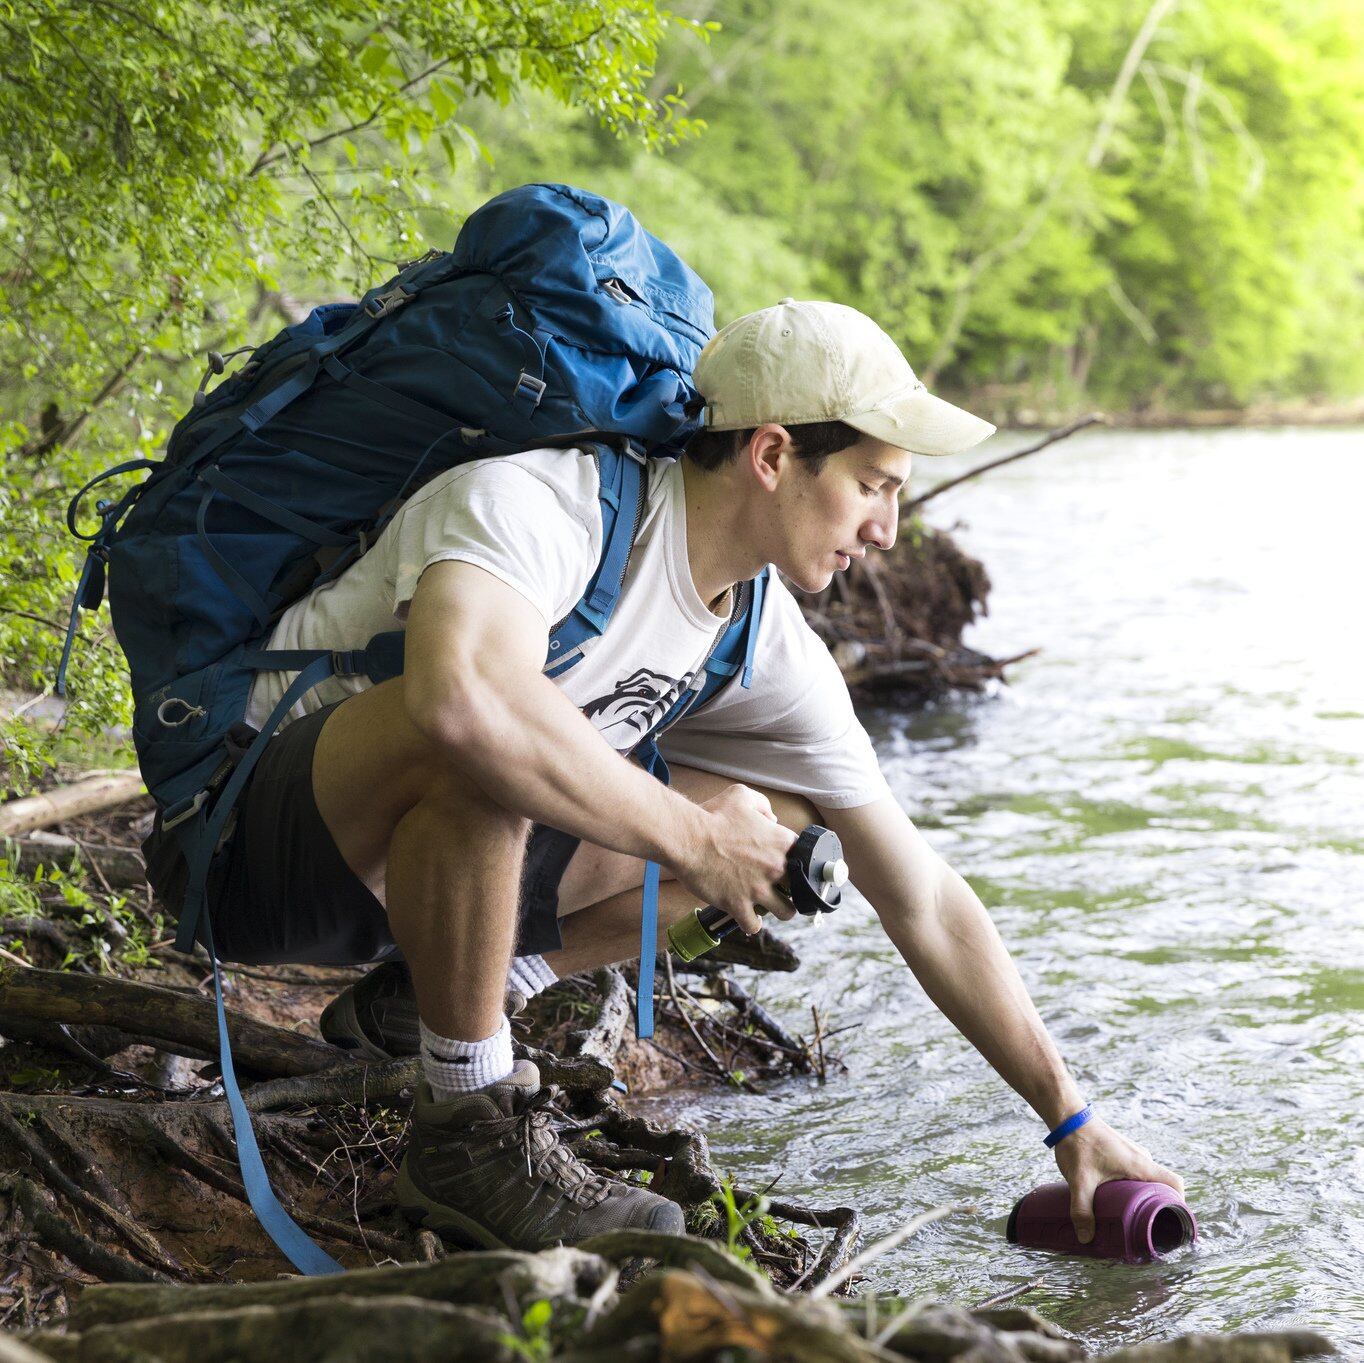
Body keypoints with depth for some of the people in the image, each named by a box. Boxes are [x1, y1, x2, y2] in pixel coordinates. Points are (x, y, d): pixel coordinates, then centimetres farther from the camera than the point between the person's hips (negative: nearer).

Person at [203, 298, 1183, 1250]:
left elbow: (924, 901, 1)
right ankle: (468, 1134, -18)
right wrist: (691, 840, -35)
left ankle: (419, 1002, 8)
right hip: (251, 842, -7)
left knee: (778, 824, 2)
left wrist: (1073, 1122, -1)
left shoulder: (771, 649, -4)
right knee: (484, 743, -38)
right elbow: (460, 698, -50)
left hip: (426, 856, 8)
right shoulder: (537, 501, -27)